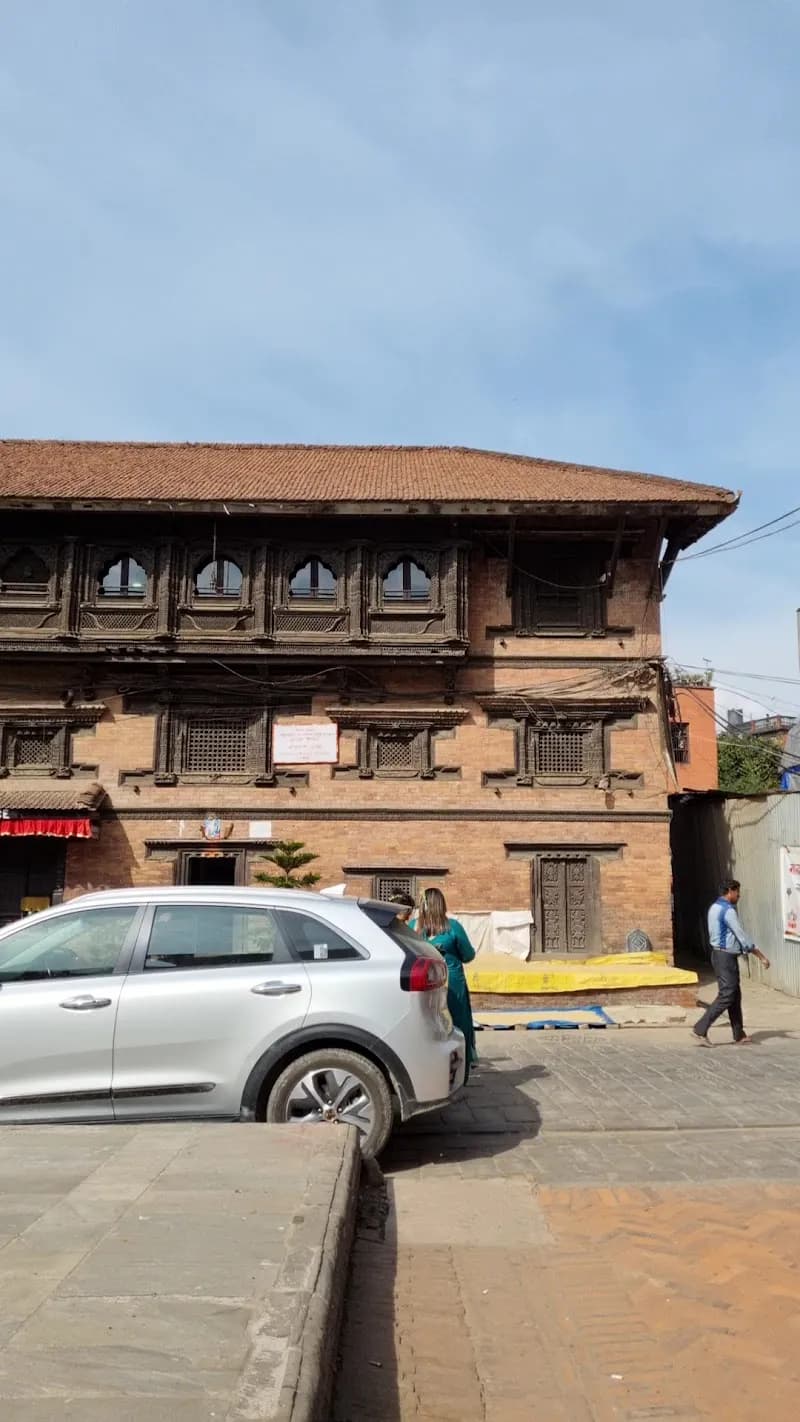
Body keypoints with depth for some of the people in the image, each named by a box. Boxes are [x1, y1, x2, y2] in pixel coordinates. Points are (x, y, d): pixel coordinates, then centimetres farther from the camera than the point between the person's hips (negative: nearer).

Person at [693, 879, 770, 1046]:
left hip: (718, 953, 10)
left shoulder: (714, 908, 13)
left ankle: (739, 1036, 18)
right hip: (726, 957, -10)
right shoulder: (728, 911, -17)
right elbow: (741, 936, -17)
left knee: (735, 995, 13)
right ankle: (701, 1029, -9)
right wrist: (761, 956, -9)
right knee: (726, 996, -7)